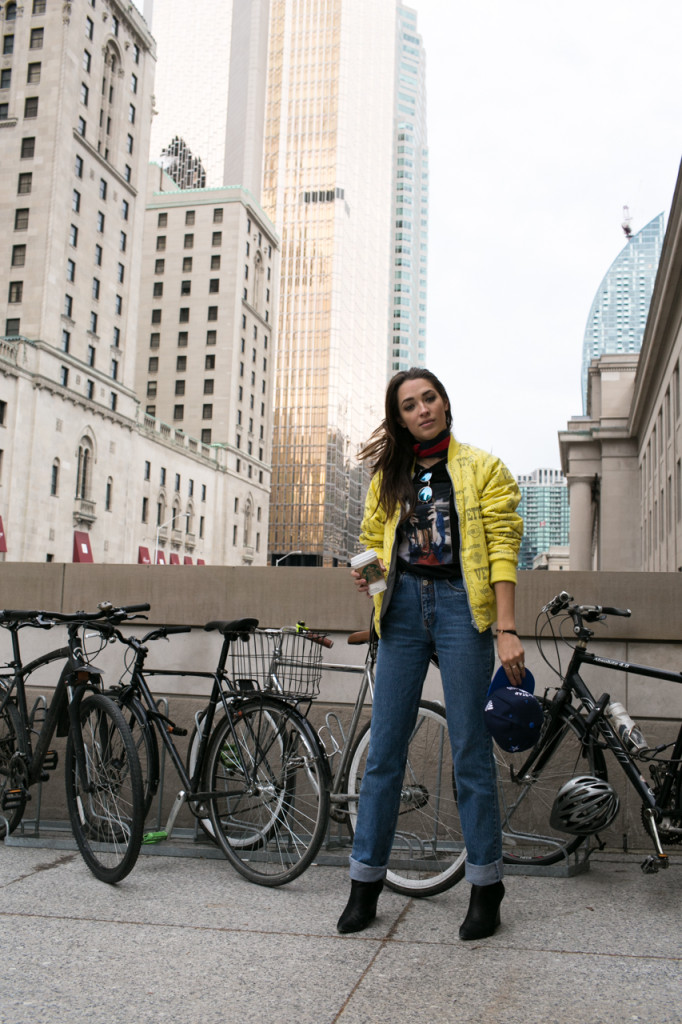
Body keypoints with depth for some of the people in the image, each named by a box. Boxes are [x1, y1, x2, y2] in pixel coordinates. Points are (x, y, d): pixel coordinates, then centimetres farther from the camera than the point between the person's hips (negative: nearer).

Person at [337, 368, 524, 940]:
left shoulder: (482, 468, 4)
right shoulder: (389, 475, 16)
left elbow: (502, 550, -3)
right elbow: (373, 541, 21)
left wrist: (506, 630, -12)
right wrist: (365, 571, -4)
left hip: (460, 606, -3)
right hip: (403, 608, 4)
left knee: (470, 749, 0)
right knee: (384, 749, 4)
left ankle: (486, 884, 13)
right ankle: (366, 882, 15)